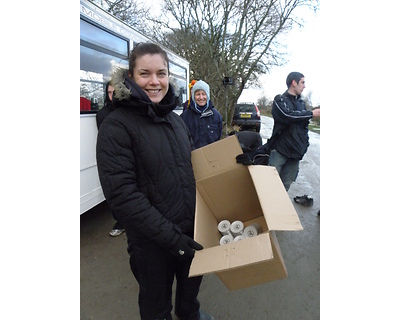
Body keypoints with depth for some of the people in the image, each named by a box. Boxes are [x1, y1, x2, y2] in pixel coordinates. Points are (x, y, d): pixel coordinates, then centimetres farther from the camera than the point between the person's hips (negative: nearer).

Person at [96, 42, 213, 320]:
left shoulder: (176, 120, 4)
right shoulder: (116, 126, -16)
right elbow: (122, 193, -21)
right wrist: (168, 234, -23)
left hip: (192, 228, 6)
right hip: (152, 241, -6)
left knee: (192, 282, 30)